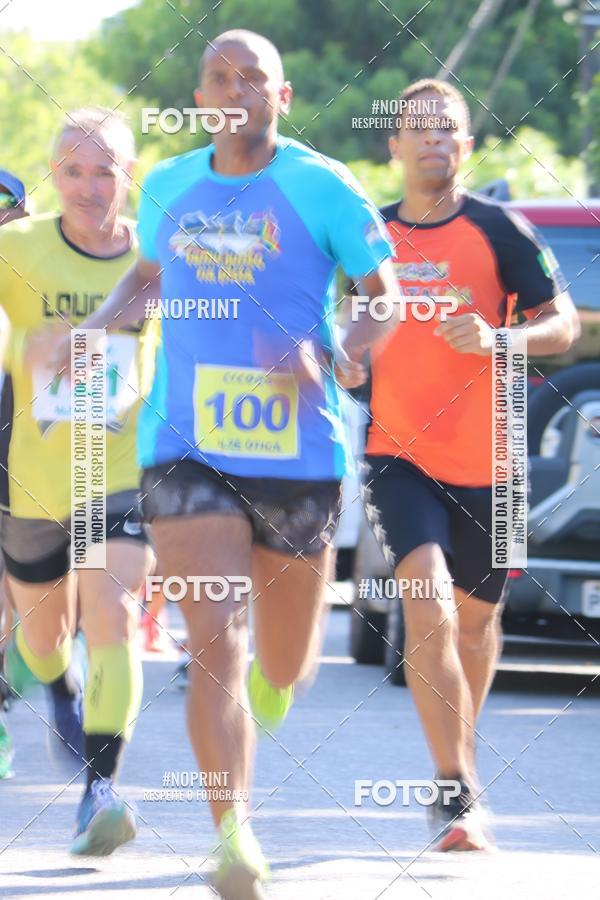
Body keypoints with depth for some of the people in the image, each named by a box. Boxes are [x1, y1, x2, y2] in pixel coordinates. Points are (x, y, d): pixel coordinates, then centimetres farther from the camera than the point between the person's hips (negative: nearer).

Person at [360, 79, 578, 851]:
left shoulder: (498, 231, -2)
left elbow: (563, 324, -3)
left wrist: (497, 338, -20)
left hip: (485, 462, 0)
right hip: (398, 456, 0)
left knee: (474, 615, 14)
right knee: (428, 605, -20)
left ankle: (462, 752, 41)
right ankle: (458, 791, -22)